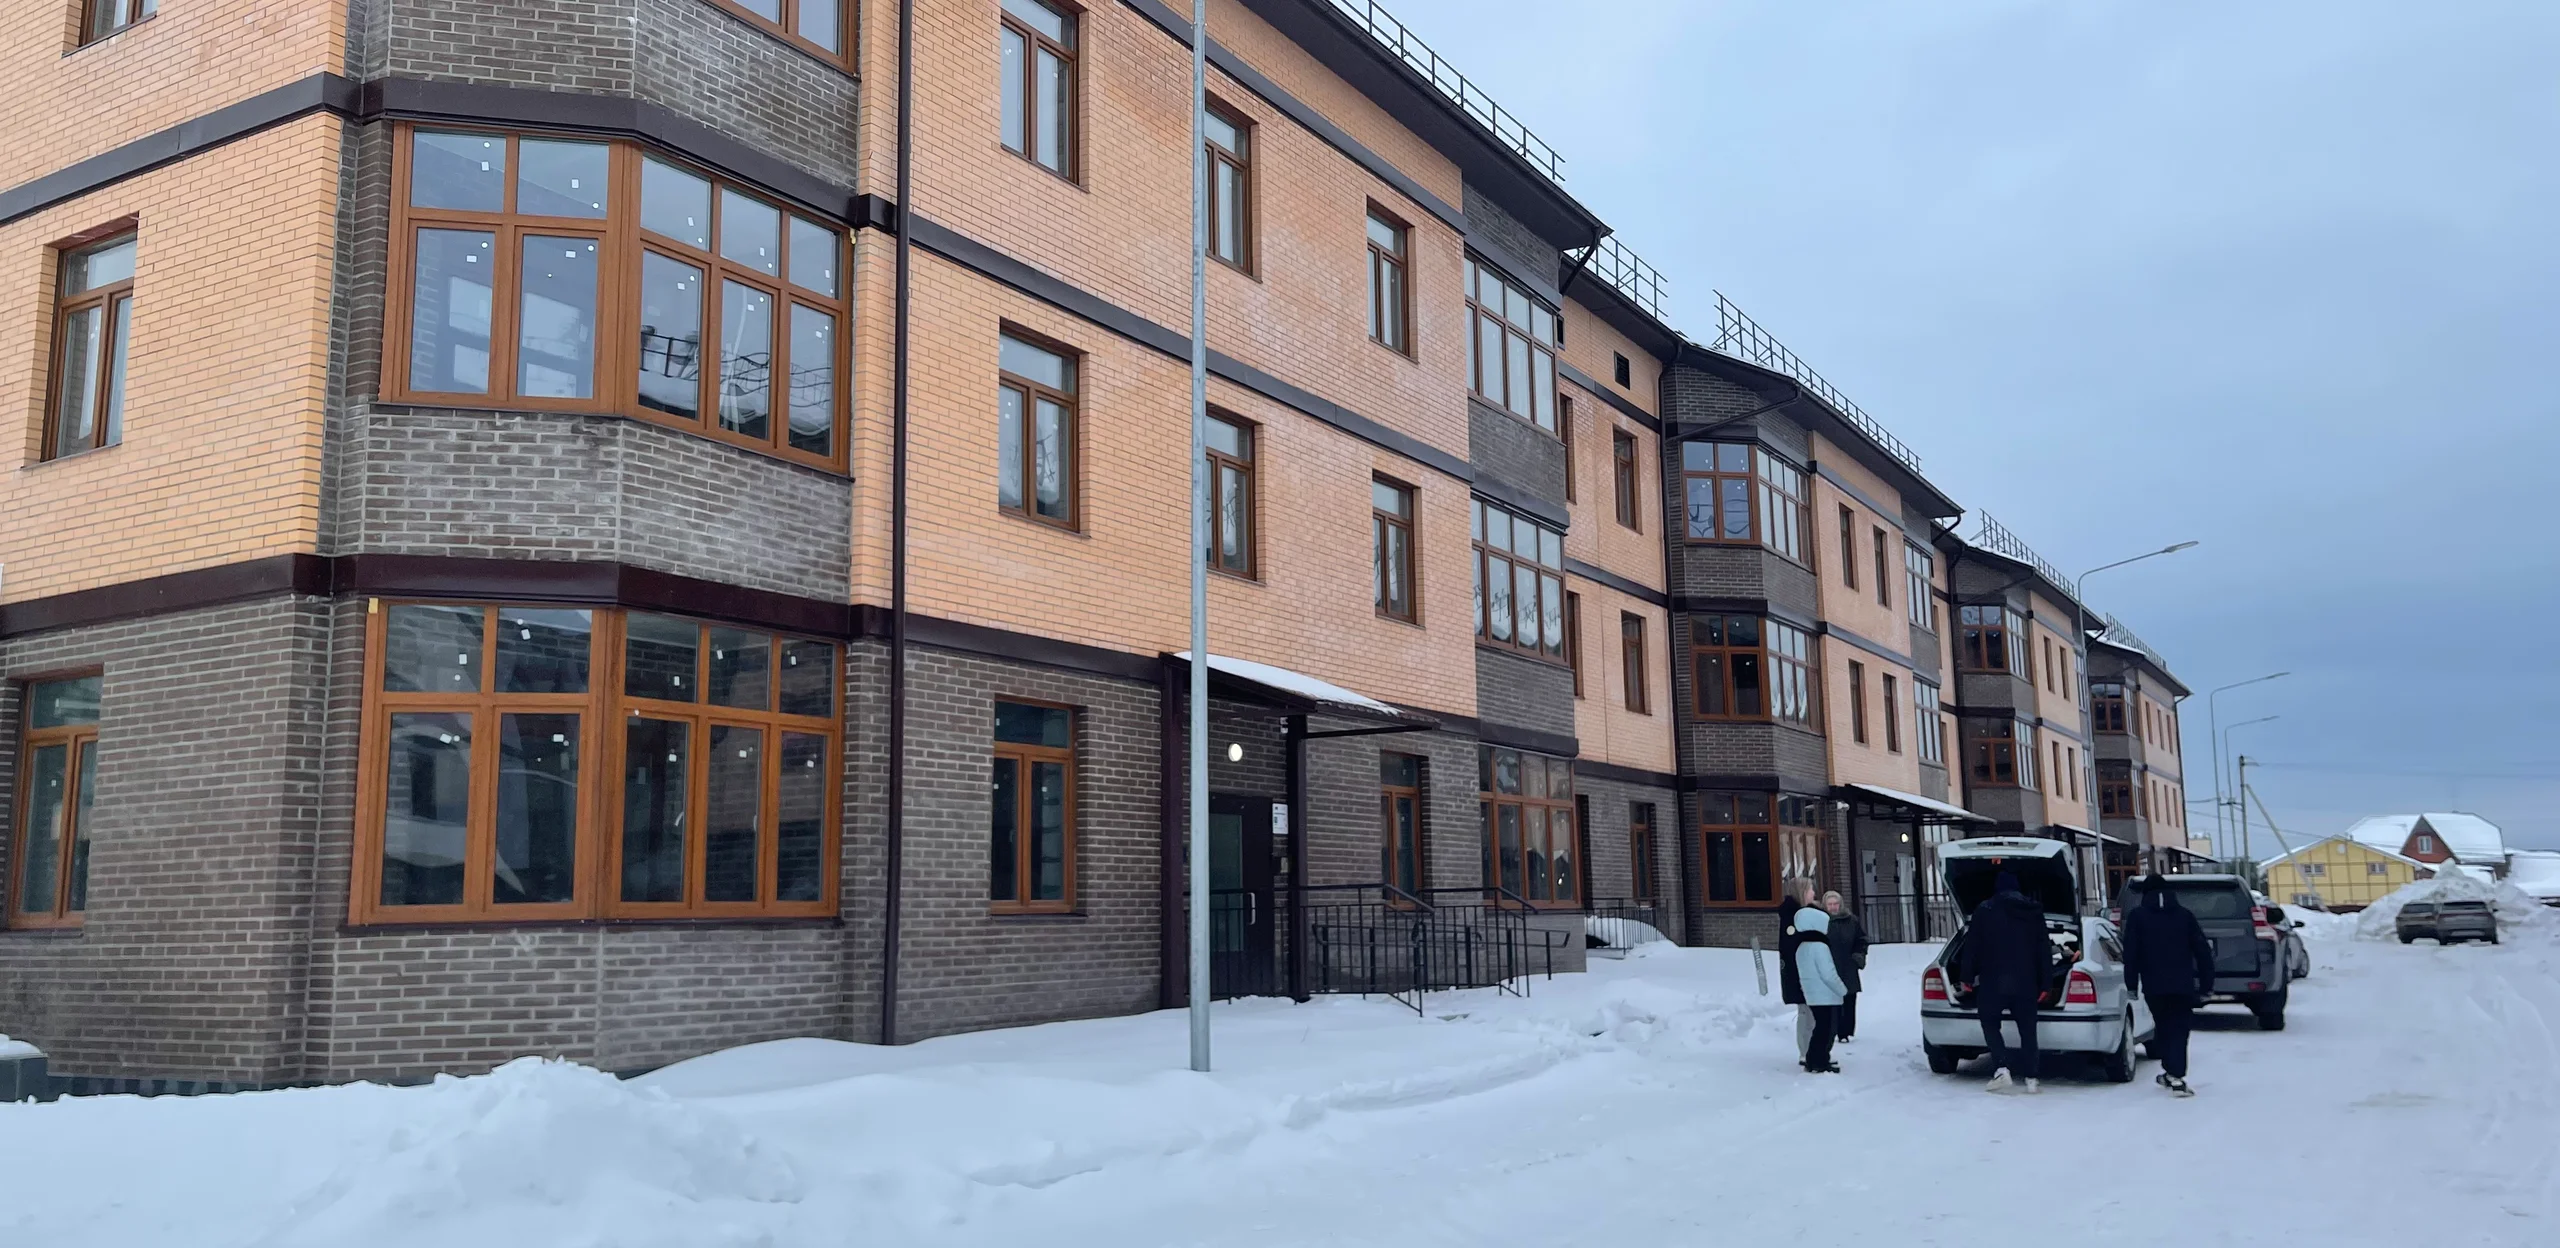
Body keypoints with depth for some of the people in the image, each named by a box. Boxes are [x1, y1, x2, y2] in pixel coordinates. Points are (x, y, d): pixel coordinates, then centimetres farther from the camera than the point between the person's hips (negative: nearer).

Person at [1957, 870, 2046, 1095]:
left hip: (1993, 982, -3)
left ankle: (2003, 1069, -11)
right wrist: (2043, 983, 15)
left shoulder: (1985, 910, -4)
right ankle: (2030, 1079, 7)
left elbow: (1973, 947, -5)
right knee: (2027, 1029, 11)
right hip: (2026, 983, 3)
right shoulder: (2035, 912, 9)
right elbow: (2044, 950, 11)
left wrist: (1967, 977, 2)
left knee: (1990, 1024, 8)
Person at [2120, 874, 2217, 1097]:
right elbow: (2203, 951, 5)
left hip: (2154, 985, 0)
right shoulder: (2185, 915, 8)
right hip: (2183, 984, 0)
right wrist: (2206, 983, 9)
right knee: (2179, 1029, -1)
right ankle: (2176, 1076, -12)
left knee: (2163, 1027, 16)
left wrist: (2131, 984, 2)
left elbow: (2131, 952, -2)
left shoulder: (2137, 916, 3)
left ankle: (2171, 1072, 20)